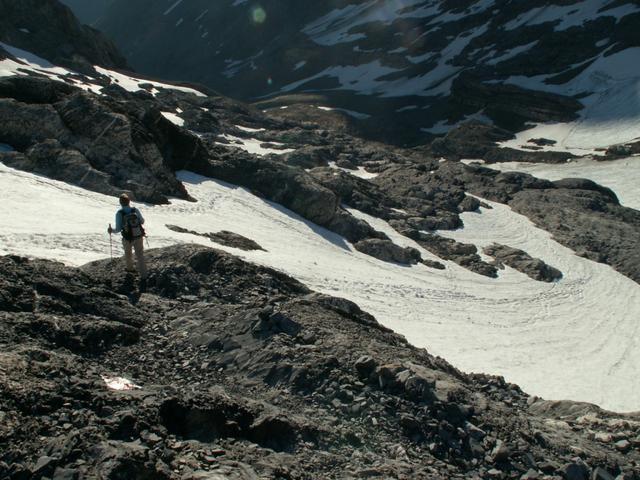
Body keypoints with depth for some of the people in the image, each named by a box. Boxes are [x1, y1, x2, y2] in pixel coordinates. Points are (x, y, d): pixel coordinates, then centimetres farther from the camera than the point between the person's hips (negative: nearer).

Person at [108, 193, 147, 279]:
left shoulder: (119, 213, -19)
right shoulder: (135, 210, -12)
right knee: (140, 256, 10)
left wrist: (111, 230, 0)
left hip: (128, 239, -1)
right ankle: (143, 274, 8)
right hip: (139, 237, 1)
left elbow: (118, 229, -19)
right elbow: (142, 221, 2)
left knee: (128, 253, 27)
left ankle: (130, 268, 49)